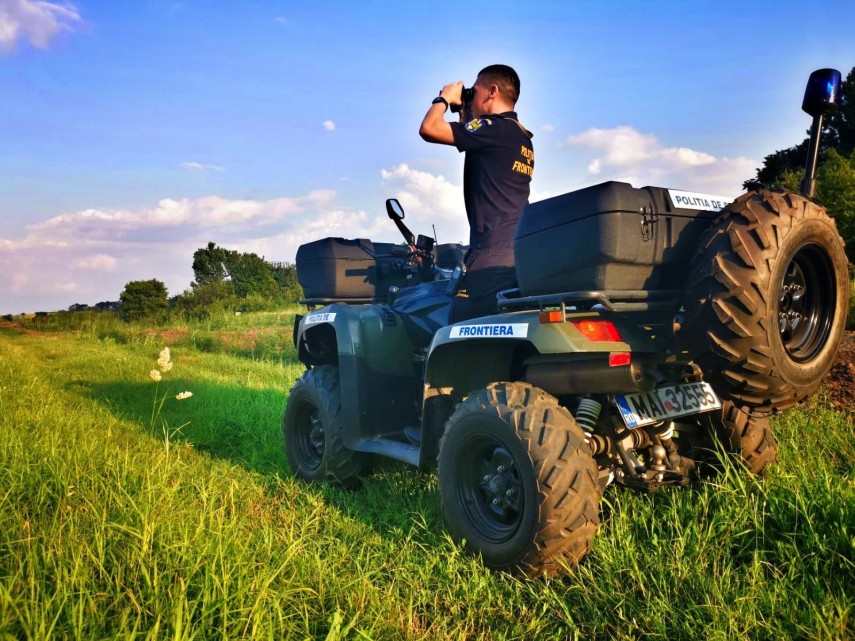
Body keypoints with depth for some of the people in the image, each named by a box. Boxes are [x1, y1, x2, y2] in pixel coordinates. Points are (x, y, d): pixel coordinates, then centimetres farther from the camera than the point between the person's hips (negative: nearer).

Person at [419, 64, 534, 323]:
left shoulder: (494, 128, -7)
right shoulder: (522, 137, 21)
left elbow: (429, 129, -11)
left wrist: (445, 98, 8)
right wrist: (467, 116, 33)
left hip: (496, 248, -10)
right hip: (522, 246, 10)